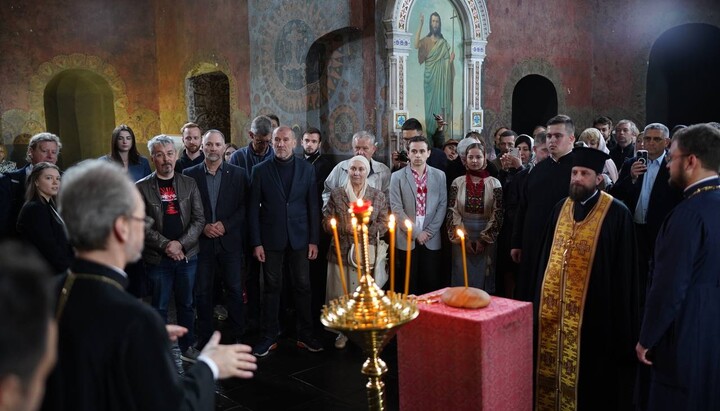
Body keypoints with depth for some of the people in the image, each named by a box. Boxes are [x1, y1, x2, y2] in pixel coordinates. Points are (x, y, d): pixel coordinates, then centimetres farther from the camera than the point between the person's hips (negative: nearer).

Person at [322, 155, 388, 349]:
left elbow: (383, 224, 3)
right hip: (341, 252, 0)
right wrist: (345, 228, -15)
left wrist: (363, 230, -12)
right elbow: (326, 222, 2)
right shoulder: (336, 194, 5)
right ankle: (343, 331, 18)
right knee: (341, 294, 3)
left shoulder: (378, 196, 6)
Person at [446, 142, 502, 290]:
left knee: (483, 278, 5)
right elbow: (452, 212, -1)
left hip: (486, 239, -1)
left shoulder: (494, 183, -1)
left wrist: (483, 239, -7)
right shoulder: (458, 182, 2)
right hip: (461, 238, 1)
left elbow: (497, 214, -3)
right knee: (462, 278, 4)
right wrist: (463, 238, -7)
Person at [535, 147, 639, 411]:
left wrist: (619, 315, -8)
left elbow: (622, 269, -8)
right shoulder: (561, 208, 8)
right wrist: (542, 297, 10)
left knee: (587, 372, 5)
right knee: (553, 365, 13)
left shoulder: (616, 213, -9)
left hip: (592, 308, -5)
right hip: (555, 305, 5)